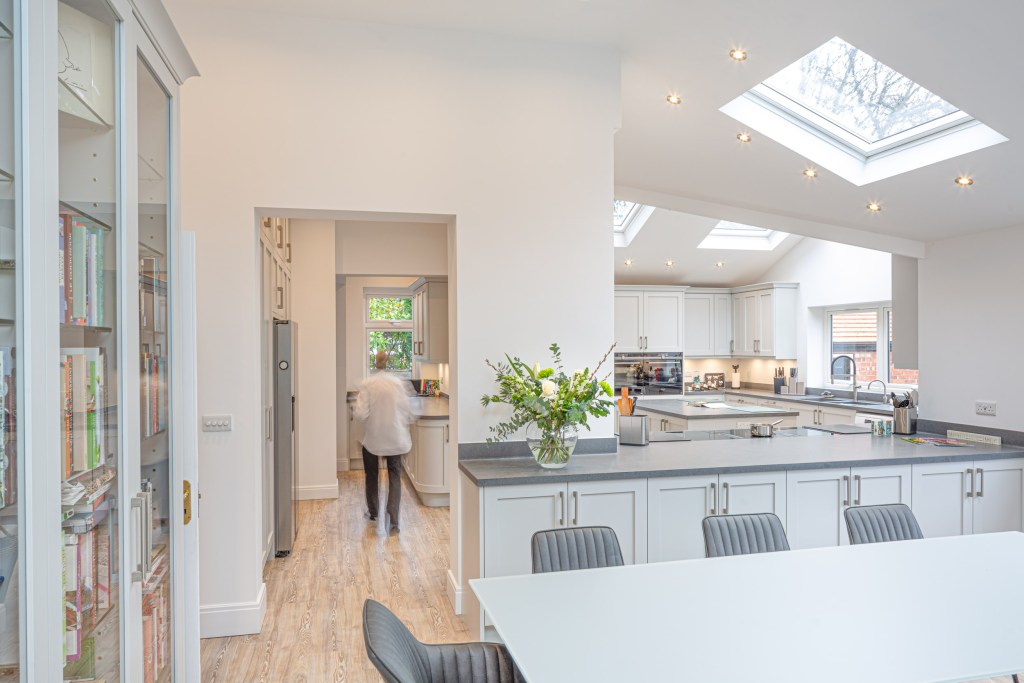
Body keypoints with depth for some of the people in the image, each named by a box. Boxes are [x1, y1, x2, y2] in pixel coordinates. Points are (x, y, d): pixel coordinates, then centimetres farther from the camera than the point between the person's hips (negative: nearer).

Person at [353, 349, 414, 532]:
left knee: (372, 475, 20)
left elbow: (361, 414, -15)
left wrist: (355, 409, 7)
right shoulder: (398, 383, -8)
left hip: (372, 438, 0)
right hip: (394, 438, 0)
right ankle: (393, 517, -4)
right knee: (394, 476, 7)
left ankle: (373, 512, 36)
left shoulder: (367, 384, -11)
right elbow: (408, 413, -4)